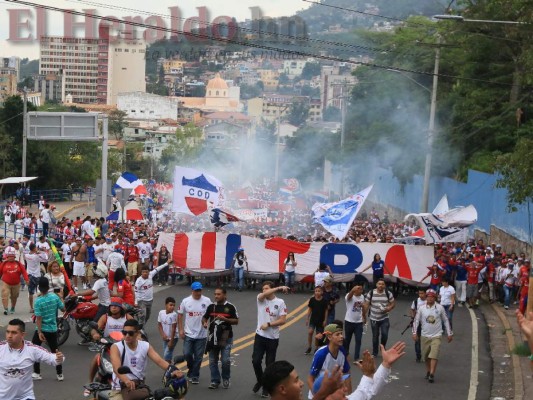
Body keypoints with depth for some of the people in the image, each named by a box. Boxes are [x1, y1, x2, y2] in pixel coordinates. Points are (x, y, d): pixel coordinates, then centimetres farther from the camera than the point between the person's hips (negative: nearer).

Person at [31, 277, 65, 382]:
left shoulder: (38, 301, -17)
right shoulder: (55, 297, -6)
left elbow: (38, 318, -18)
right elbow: (63, 309, 5)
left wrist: (40, 332, -17)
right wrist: (60, 299, 21)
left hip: (42, 330, -4)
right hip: (53, 329, 4)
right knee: (55, 350, 14)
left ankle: (37, 373, 11)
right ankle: (59, 374, 14)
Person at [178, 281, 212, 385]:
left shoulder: (207, 301, -2)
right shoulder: (185, 301, -2)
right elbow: (180, 315, 3)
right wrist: (181, 329, -3)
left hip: (202, 334, 0)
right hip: (188, 334, 0)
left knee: (198, 357, 4)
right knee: (187, 354, -5)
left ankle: (195, 375, 16)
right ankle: (192, 370, 22)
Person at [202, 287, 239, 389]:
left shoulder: (230, 307, -3)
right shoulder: (211, 306, 6)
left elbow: (236, 321, -3)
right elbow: (204, 318, 15)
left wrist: (225, 319, -18)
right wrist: (205, 323, -8)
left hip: (226, 337, -4)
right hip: (213, 337, 4)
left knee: (225, 360, -8)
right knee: (213, 361, 7)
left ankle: (226, 379, 15)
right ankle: (215, 381, 17)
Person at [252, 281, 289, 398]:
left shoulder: (280, 302, -5)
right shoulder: (260, 299, 0)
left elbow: (283, 320, -11)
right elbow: (263, 295, -25)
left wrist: (268, 324, -18)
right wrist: (279, 288, -25)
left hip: (273, 338, -2)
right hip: (260, 336, 2)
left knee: (269, 364, 6)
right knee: (256, 361, -2)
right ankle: (260, 381, 24)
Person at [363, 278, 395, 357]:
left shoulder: (388, 293, -4)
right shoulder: (371, 293, -5)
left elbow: (393, 303, 4)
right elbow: (366, 305, -2)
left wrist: (388, 308, -16)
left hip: (384, 318, 0)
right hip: (374, 319, 0)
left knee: (384, 334, -15)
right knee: (375, 336, 8)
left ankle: (383, 347, 16)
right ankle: (374, 353, 23)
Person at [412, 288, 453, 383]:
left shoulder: (440, 308, -2)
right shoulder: (422, 308, -1)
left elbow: (446, 321, 7)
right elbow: (416, 320, 4)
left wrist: (449, 333, 8)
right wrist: (414, 333, -6)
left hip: (436, 336, -2)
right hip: (425, 336, 2)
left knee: (434, 355, -15)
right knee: (426, 356, 11)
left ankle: (432, 374, -15)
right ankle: (428, 371, 30)